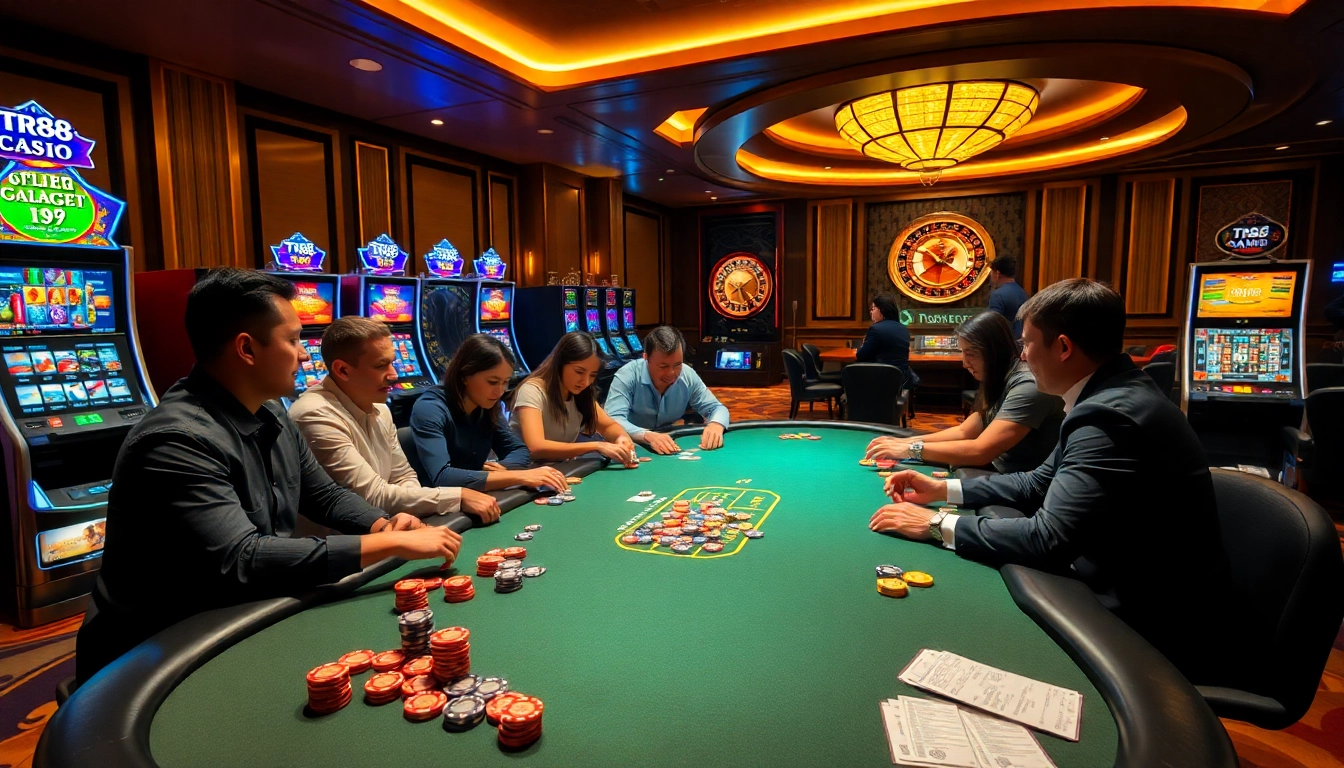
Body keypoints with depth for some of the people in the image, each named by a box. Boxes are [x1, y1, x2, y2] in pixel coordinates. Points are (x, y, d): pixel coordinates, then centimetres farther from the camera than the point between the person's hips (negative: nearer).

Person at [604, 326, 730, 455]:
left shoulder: (688, 376, -6)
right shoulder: (627, 376, -19)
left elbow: (717, 408, 2)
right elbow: (613, 420, -30)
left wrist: (715, 425, -23)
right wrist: (647, 436, -47)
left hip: (671, 448, 4)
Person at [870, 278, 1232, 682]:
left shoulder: (1111, 416, -27)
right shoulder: (1114, 393, 4)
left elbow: (1047, 538, -30)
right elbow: (1041, 483, 12)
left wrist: (936, 524, -20)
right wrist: (943, 489, 6)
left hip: (1157, 631, -8)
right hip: (1137, 594, 8)